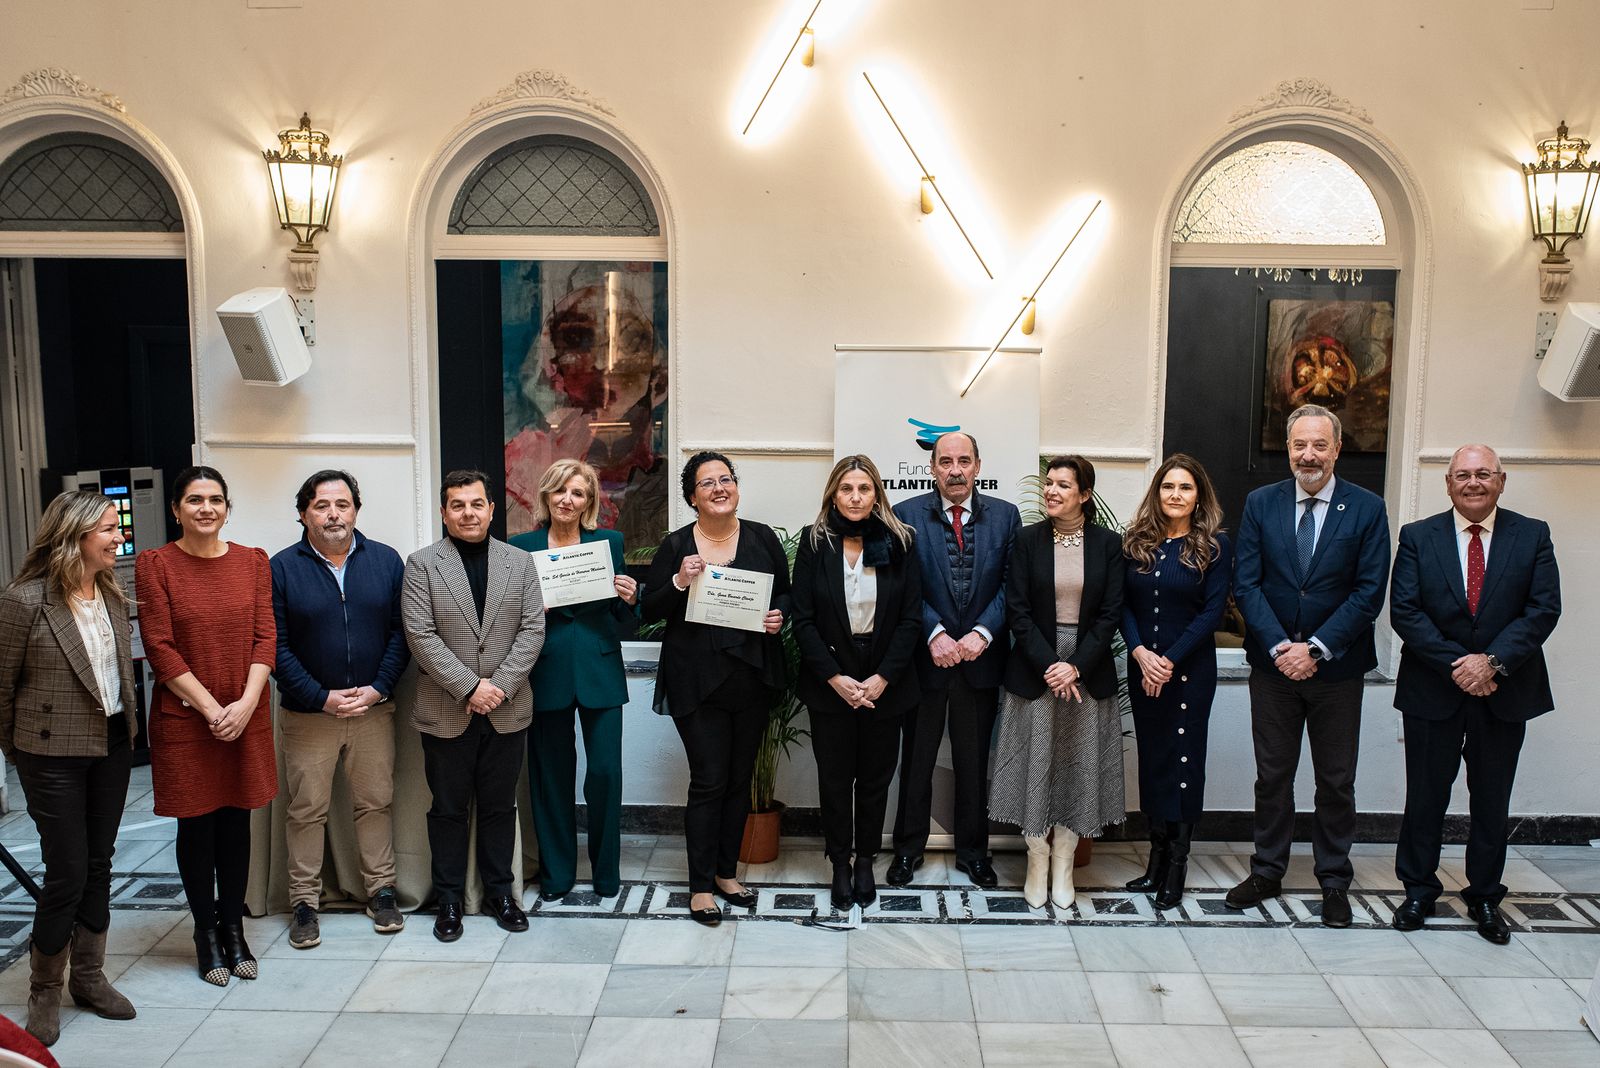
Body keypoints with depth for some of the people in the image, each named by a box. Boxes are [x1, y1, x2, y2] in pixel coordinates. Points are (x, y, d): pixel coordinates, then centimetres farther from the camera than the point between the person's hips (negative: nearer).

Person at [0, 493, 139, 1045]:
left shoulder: (112, 594, 2)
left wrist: (126, 729, 13)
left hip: (113, 746, 6)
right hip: (55, 755, -6)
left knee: (98, 866, 15)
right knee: (67, 873, 1)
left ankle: (89, 977, 30)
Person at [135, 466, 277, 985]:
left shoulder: (253, 561, 4)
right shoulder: (155, 564, -4)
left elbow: (265, 636, 0)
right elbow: (159, 646, -9)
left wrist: (246, 704, -12)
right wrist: (210, 708, -14)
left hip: (246, 718, 3)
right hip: (184, 719, -2)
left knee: (236, 822, 10)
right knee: (197, 826, 6)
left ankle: (234, 929, 24)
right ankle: (206, 932, 21)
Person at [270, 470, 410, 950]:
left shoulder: (386, 561, 2)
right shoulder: (282, 568, -3)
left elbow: (399, 633, 2)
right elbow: (276, 645, -6)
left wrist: (377, 688, -10)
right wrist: (322, 698, -12)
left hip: (373, 709, 2)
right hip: (308, 713, -1)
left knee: (375, 803, 9)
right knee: (307, 811, 6)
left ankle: (381, 890, 22)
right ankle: (304, 901, 18)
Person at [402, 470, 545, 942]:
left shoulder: (520, 562, 5)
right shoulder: (422, 564, -2)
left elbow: (533, 629, -1)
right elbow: (420, 635, -10)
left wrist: (499, 686, -12)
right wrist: (470, 687, -16)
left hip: (507, 711, 2)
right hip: (446, 714, -2)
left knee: (499, 807, 12)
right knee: (448, 809, 9)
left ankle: (500, 891, 26)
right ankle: (449, 899, 22)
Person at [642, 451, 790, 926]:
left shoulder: (762, 538, 5)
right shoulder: (676, 546, -1)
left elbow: (786, 592, 13)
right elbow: (649, 611, 0)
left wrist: (779, 614, -8)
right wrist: (679, 583, -18)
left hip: (753, 674, 3)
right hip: (698, 680, -3)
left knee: (739, 779, 12)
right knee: (709, 781, -4)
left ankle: (726, 871, 28)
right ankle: (701, 885, 9)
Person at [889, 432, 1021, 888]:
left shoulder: (1005, 516, 3)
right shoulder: (906, 516, -2)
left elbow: (1010, 585, -2)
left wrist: (982, 633, -15)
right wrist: (935, 634, -18)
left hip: (981, 658, 1)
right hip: (925, 657, -1)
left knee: (974, 761, 12)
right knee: (916, 759, 10)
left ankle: (973, 850, 27)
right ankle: (908, 848, 24)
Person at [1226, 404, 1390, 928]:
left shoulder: (1367, 509, -3)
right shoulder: (1261, 504, 1)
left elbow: (1369, 591, -8)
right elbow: (1246, 584, -3)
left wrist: (1315, 648, -15)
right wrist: (1281, 646, -14)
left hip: (1337, 668, -1)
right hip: (1273, 666, 1)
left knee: (1336, 781, 9)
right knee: (1272, 775, 11)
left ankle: (1334, 880, 23)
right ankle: (1267, 871, 24)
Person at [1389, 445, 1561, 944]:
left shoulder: (1532, 536, 1)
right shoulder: (1418, 536, -1)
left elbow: (1543, 609, -6)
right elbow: (1404, 612, -7)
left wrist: (1492, 661, -18)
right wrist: (1456, 663, -16)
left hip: (1505, 692, 1)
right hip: (1432, 691, -1)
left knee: (1492, 800, 11)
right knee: (1425, 796, 9)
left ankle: (1484, 897, 26)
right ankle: (1418, 890, 24)